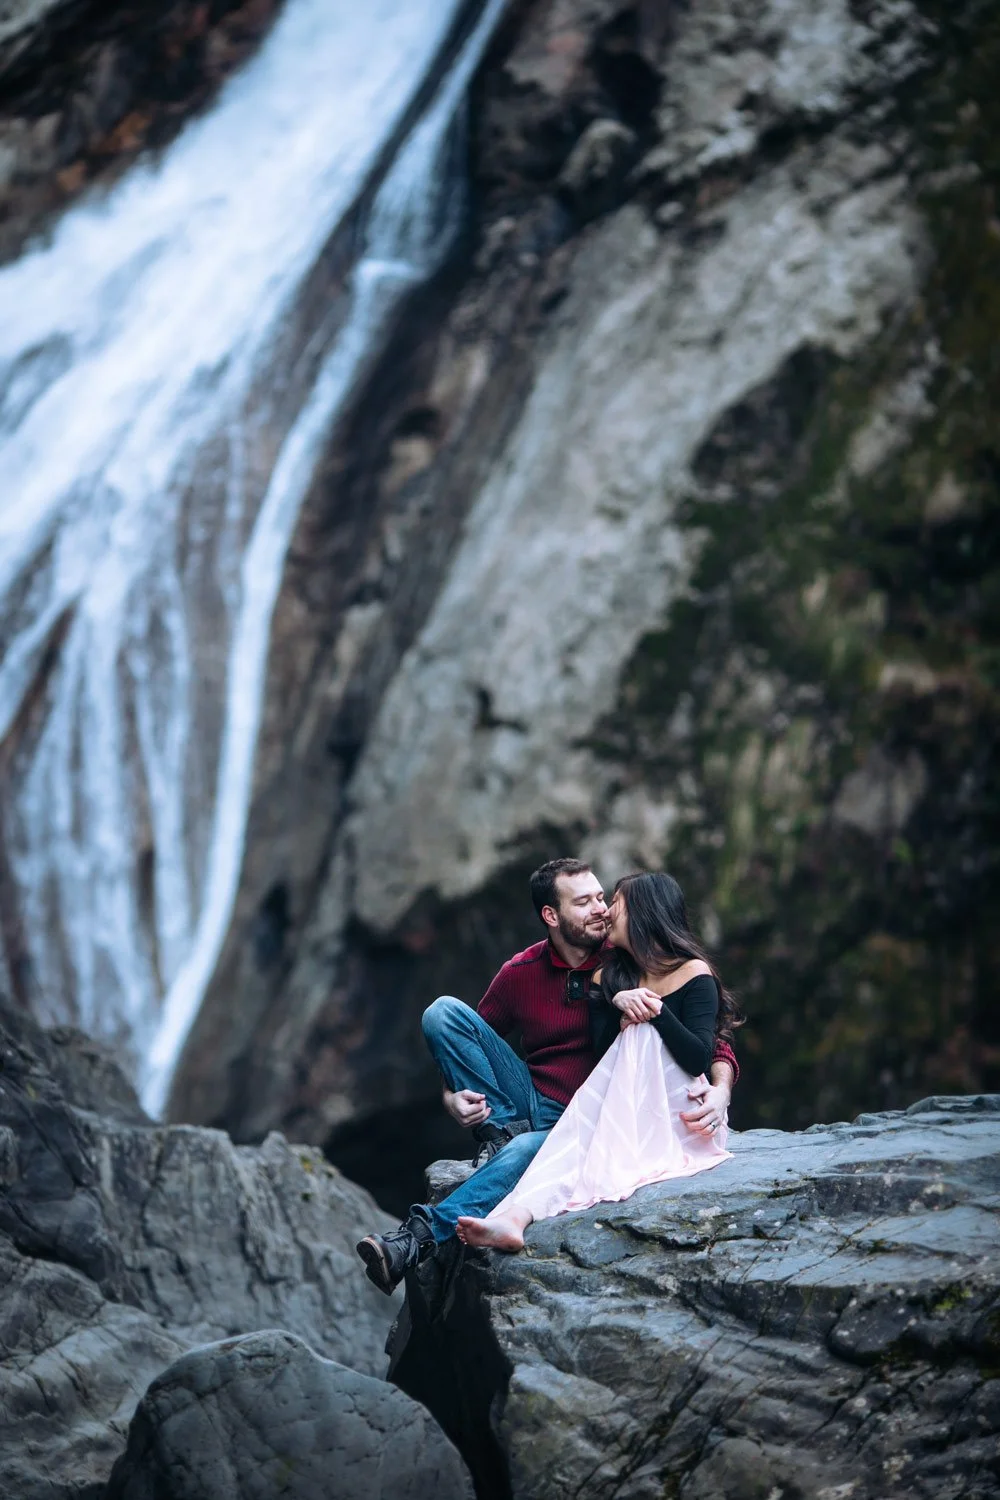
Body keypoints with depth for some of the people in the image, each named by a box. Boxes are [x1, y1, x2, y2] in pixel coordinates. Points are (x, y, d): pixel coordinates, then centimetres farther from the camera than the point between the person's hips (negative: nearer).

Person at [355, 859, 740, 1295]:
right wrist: (452, 1096, -11)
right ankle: (500, 1132, -16)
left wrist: (720, 1089, -26)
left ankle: (420, 1239, -47)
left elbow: (711, 1039, -4)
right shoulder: (520, 973, 2)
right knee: (443, 1012, -9)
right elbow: (468, 1044, 12)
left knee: (528, 1151, -41)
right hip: (531, 1106, 4)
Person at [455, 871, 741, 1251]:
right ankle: (515, 1217, -59)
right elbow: (599, 1055, 3)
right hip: (625, 1116, 5)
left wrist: (655, 1010, -24)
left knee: (643, 1033, -30)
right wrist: (616, 1005, -15)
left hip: (679, 1121, -5)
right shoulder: (610, 977, 15)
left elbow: (699, 1060, -15)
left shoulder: (693, 975, -2)